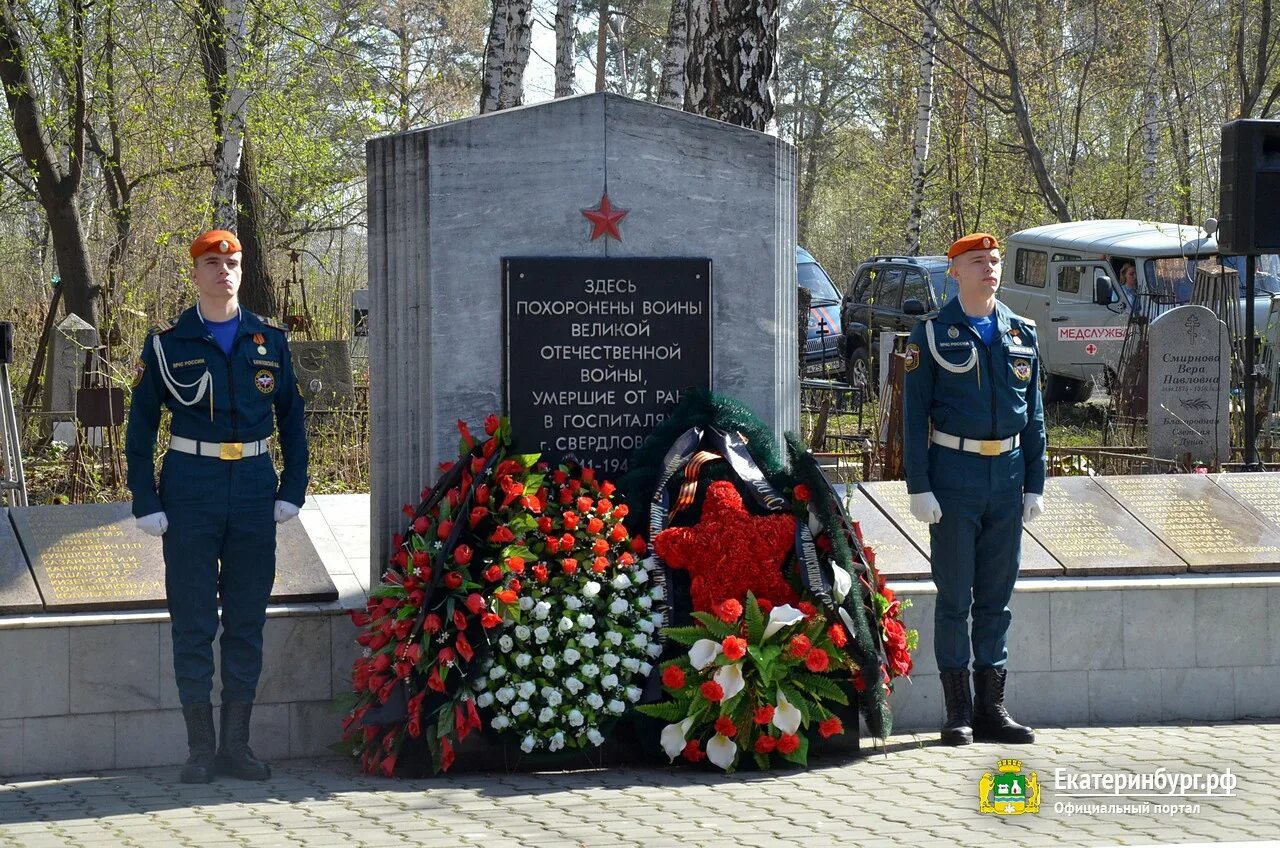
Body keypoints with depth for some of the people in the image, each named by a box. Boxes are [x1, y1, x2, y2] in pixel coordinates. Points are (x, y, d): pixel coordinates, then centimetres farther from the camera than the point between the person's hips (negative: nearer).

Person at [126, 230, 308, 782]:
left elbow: (291, 418, 14)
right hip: (191, 490, -2)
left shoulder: (270, 339, 8)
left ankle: (236, 744, 14)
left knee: (248, 621, 6)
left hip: (254, 488, 2)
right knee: (193, 623, 0)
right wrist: (146, 503, -4)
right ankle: (200, 748, 7)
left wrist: (292, 489, 5)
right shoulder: (168, 342, 1)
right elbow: (141, 426, 3)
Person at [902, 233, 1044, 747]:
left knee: (996, 597, 8)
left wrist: (1035, 484, 7)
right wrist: (919, 487, -10)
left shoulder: (1022, 334, 11)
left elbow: (1034, 415, 13)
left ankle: (991, 709, 14)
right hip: (954, 477, -4)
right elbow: (914, 415, -3)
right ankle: (958, 714, 6)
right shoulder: (932, 334, -1)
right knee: (954, 598, 0)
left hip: (1007, 476, 4)